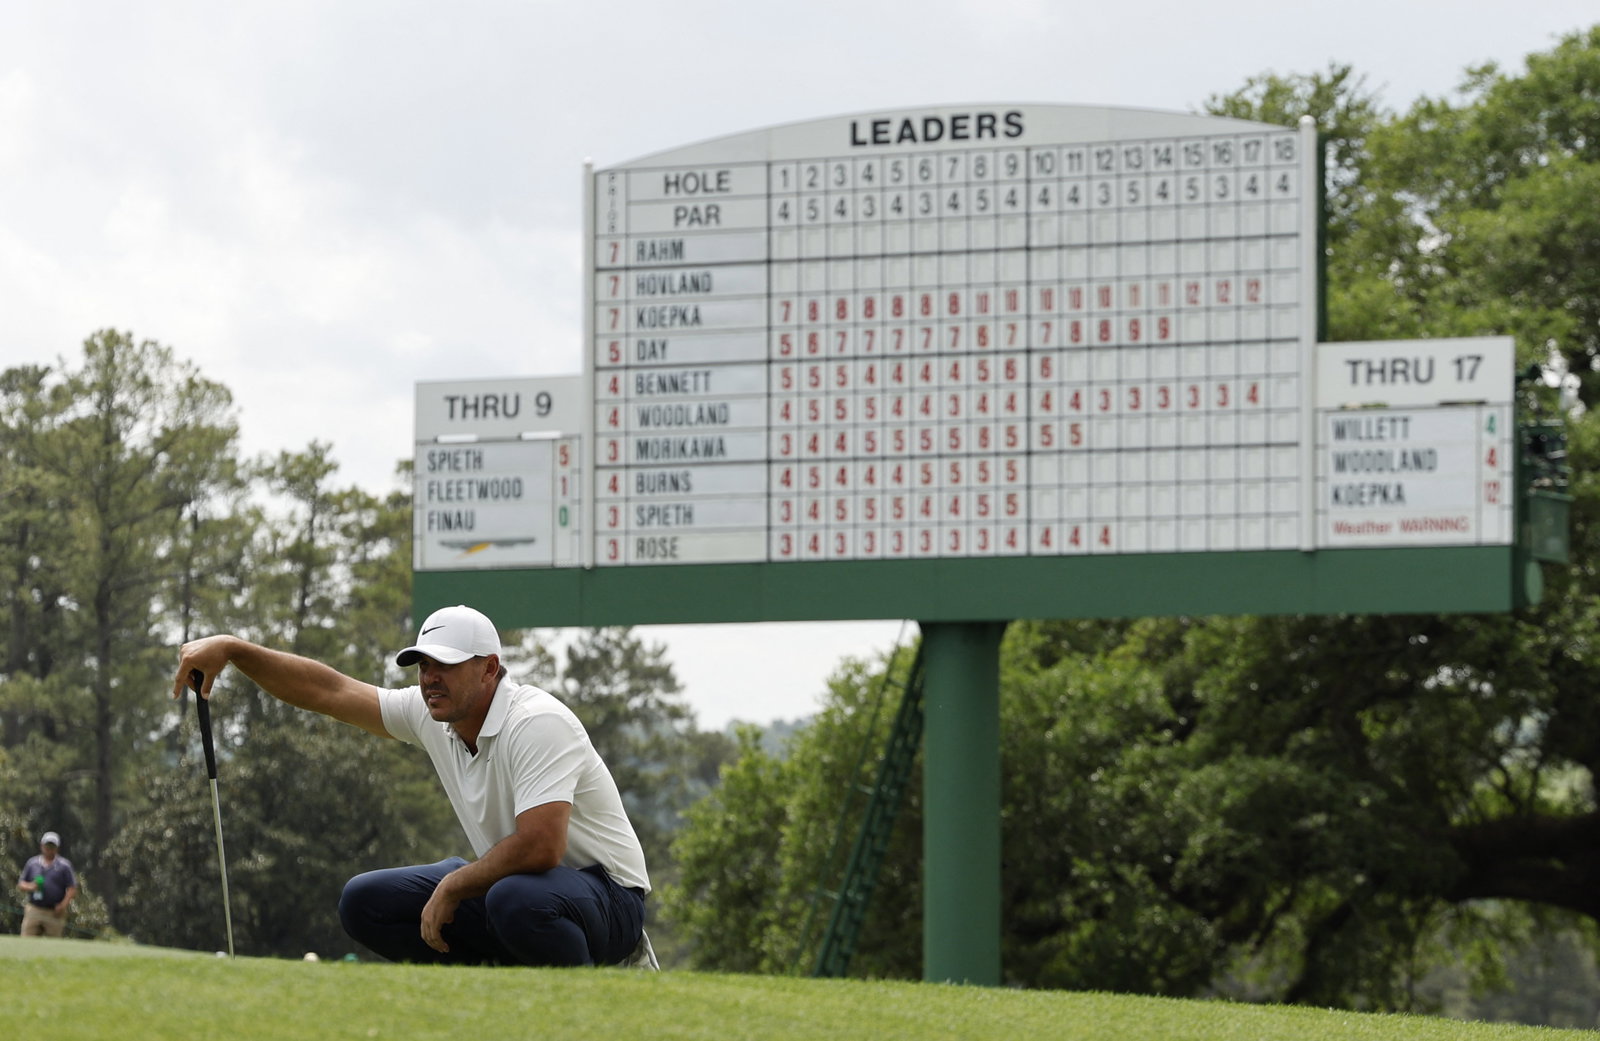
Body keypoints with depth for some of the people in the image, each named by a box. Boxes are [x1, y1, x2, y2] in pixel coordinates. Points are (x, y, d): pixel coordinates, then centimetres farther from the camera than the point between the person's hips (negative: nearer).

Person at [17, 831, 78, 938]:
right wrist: (30, 887, -8)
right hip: (33, 911, 2)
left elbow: (72, 889, 0)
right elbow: (20, 884, 15)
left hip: (55, 913, -2)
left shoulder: (64, 865, 4)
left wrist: (63, 905, -14)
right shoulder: (32, 863, 12)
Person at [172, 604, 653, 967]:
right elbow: (330, 691, 5)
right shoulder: (432, 716, 0)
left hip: (604, 893, -8)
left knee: (518, 899, -42)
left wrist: (451, 887, -21)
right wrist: (232, 649, -4)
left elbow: (540, 846, -34)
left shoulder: (537, 723, -24)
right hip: (506, 888, 8)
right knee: (366, 902, 1)